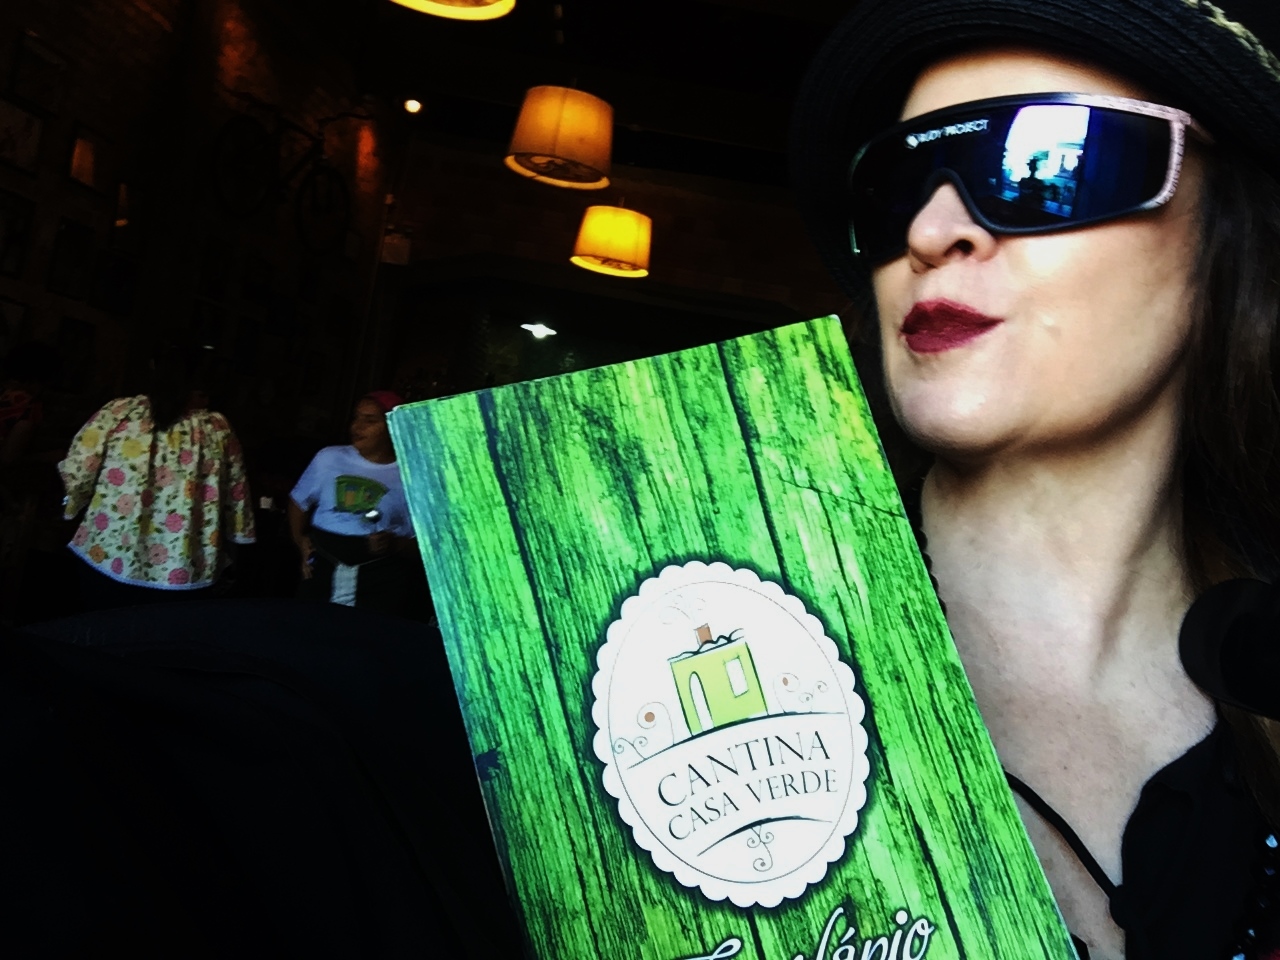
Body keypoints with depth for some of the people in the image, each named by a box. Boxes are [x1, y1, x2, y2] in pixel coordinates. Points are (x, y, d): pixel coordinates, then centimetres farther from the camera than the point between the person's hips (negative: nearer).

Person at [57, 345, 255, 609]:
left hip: (108, 559, 0)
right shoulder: (217, 429, -1)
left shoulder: (117, 413, -3)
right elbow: (235, 496, 4)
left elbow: (76, 472, -4)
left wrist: (76, 504, 17)